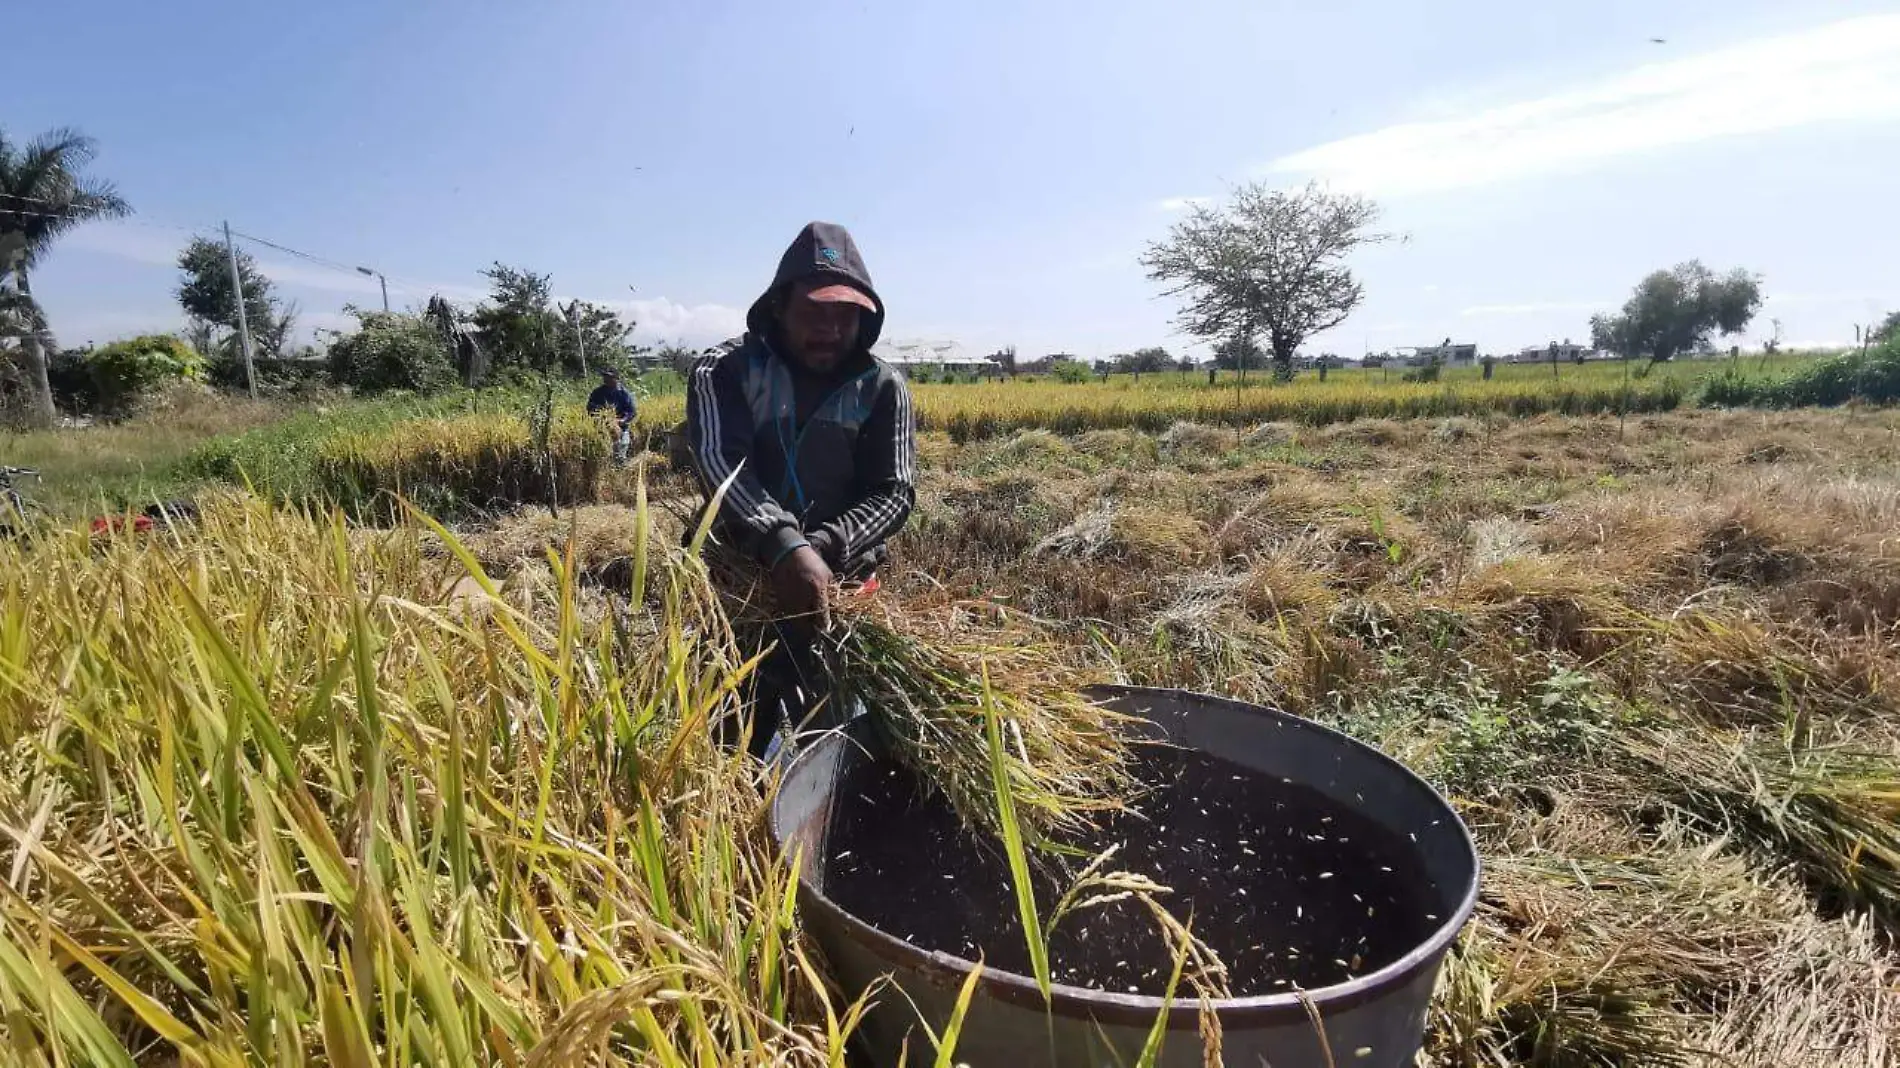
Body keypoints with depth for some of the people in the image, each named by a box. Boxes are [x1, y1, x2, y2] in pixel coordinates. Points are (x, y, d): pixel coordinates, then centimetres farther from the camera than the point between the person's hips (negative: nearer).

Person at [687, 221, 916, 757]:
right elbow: (721, 466, -21)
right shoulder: (724, 376, -5)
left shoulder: (881, 388, -1)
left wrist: (824, 548, -27)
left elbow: (894, 493, -8)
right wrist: (784, 547, -39)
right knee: (732, 749, 10)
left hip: (839, 589, 1)